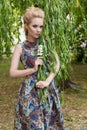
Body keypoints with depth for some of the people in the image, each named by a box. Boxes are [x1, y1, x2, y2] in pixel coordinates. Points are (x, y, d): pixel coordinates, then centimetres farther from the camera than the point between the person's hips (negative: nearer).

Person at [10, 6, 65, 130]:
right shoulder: (20, 47, -2)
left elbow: (57, 63, -4)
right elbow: (12, 73, -5)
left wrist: (47, 81, -16)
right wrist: (33, 69, -15)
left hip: (49, 89, 3)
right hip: (29, 91, -2)